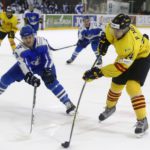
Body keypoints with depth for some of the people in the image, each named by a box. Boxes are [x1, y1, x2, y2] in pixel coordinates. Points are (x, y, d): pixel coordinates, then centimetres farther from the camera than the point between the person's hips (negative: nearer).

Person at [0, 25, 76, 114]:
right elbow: (24, 65, -38)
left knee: (51, 81, -27)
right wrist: (30, 77, -53)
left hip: (42, 64, -2)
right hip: (27, 65, 2)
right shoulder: (19, 50, -29)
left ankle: (68, 103, -20)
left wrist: (48, 71, -36)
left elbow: (48, 58, -24)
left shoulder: (42, 42, -30)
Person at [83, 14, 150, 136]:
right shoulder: (116, 27, -24)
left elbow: (121, 66, -40)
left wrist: (99, 72, -41)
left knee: (132, 87, -23)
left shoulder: (130, 44, -43)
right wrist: (105, 41, -9)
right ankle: (110, 107, 42)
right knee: (116, 84, 13)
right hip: (125, 55, 7)